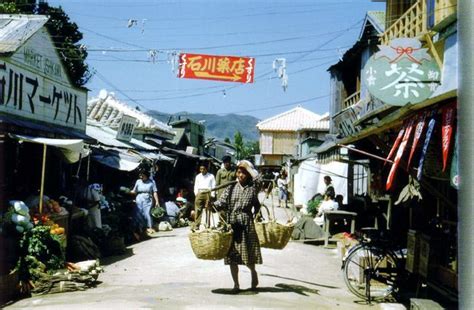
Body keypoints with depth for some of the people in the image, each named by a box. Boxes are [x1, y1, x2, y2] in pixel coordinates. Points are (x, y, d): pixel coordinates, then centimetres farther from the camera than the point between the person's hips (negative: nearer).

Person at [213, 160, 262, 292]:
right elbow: (222, 202, -6)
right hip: (231, 225, 1)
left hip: (246, 225, -1)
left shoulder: (253, 188, 4)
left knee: (248, 255, 2)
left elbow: (256, 206, 16)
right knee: (232, 257, 2)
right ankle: (236, 284, 14)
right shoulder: (230, 188, 5)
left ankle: (253, 274, 33)